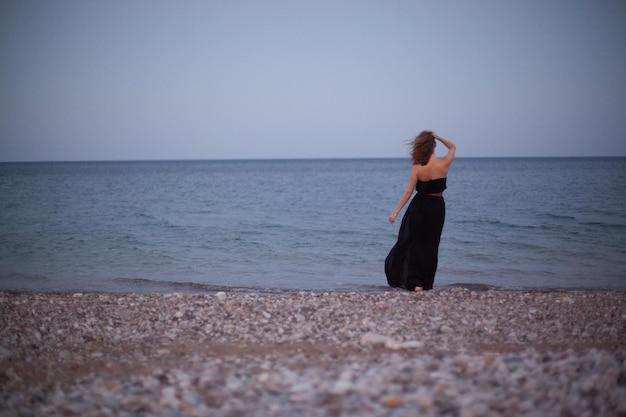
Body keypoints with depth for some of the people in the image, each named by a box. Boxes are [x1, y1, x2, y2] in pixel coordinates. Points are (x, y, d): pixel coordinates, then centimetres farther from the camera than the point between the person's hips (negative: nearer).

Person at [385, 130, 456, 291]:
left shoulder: (417, 168, -11)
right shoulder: (444, 163, -10)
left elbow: (408, 192, -11)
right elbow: (453, 147, 11)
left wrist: (395, 212, -5)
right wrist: (437, 137, 0)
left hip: (419, 207, -1)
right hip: (437, 207, 1)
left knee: (412, 243, 9)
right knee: (430, 245, 10)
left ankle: (415, 282, 5)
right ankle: (426, 283, 13)